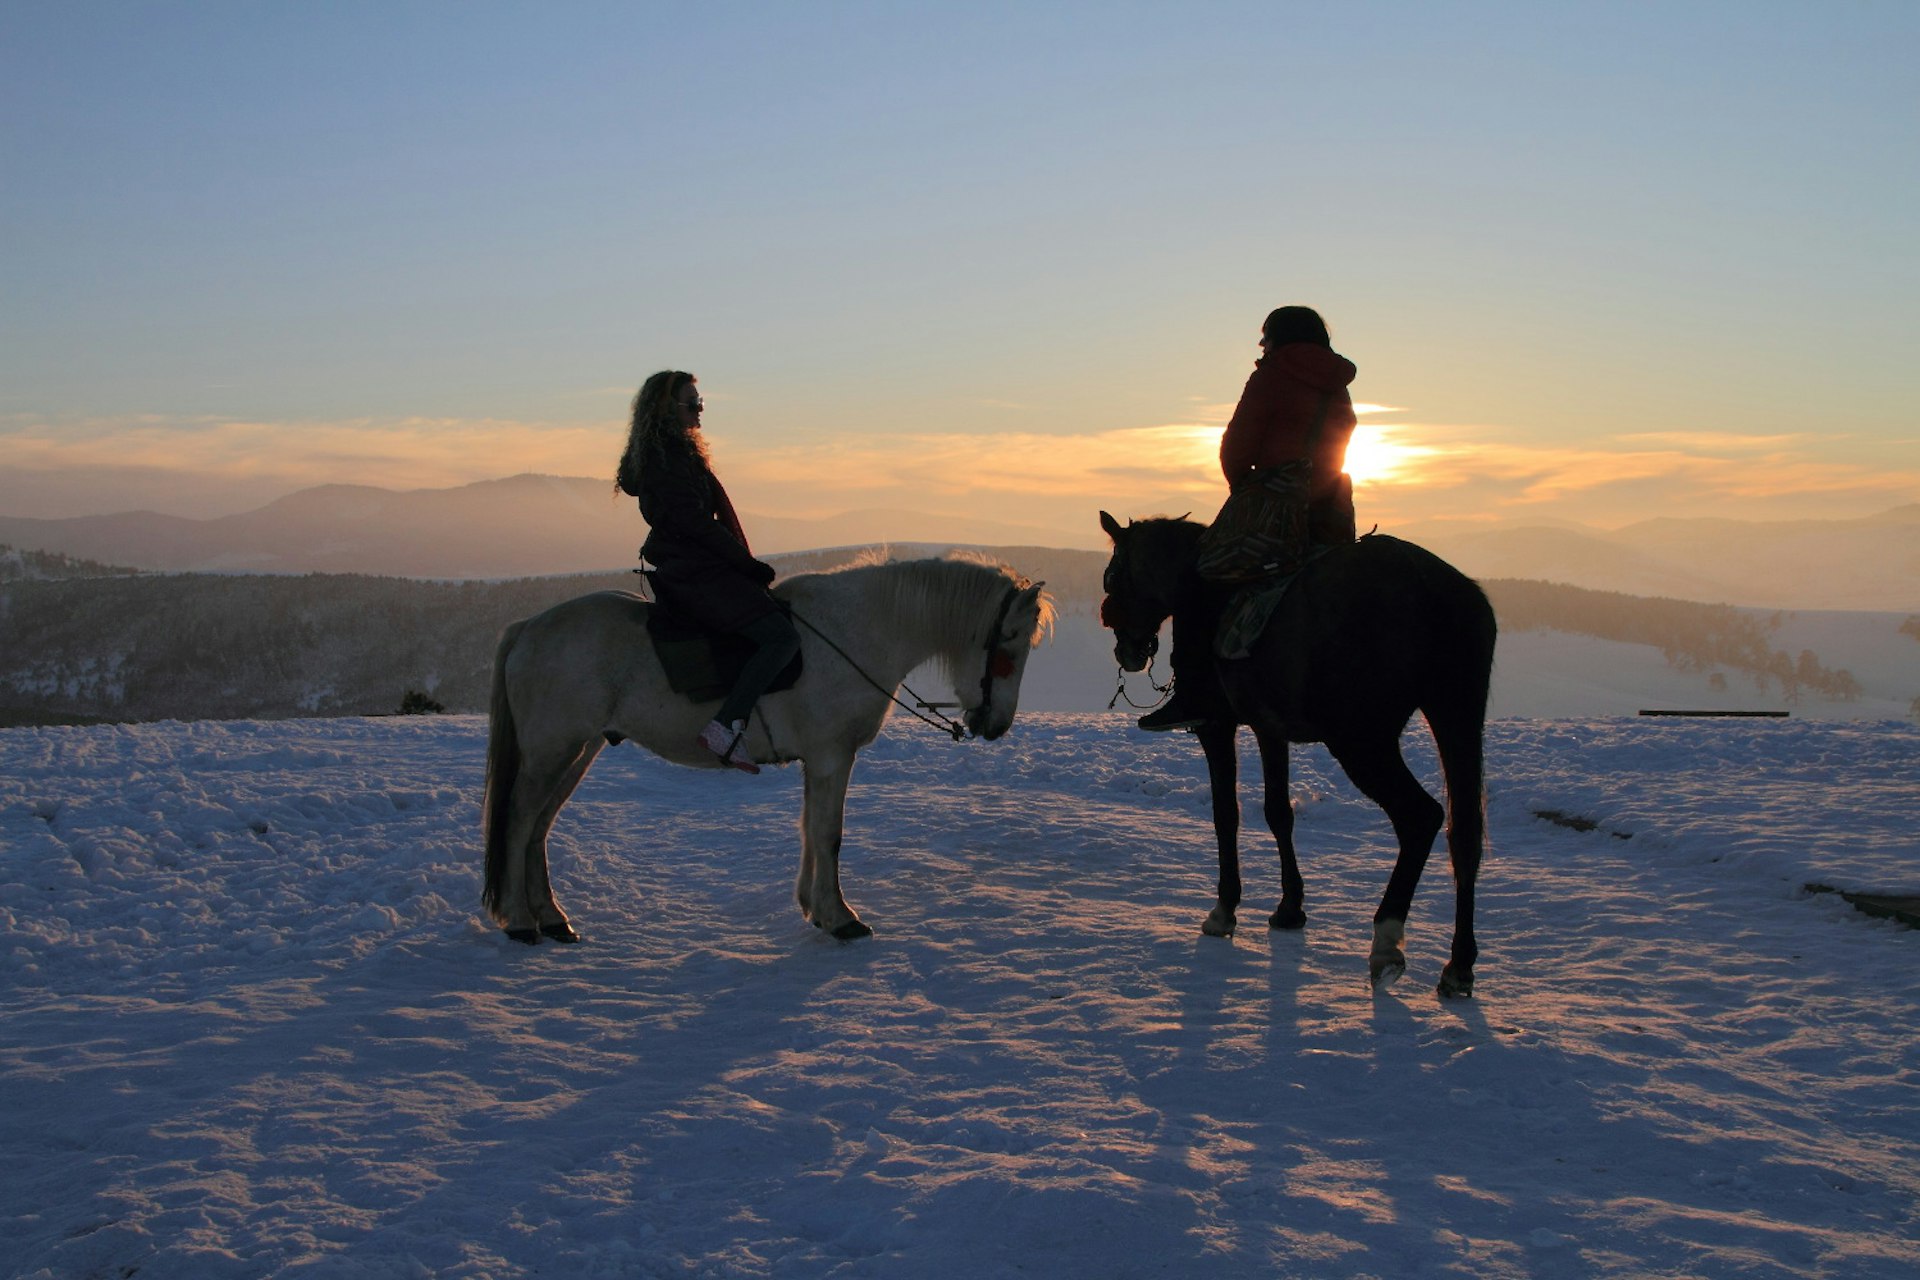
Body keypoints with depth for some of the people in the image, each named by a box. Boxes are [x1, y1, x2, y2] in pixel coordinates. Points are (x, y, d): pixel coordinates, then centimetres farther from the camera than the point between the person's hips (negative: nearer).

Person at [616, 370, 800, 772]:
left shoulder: (678, 451, 17)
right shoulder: (668, 457, -14)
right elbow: (696, 524, -20)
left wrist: (745, 565, 13)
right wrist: (751, 565, -13)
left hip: (685, 572, 11)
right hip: (696, 576, -11)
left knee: (779, 611, 21)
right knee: (782, 635, -18)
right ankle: (725, 726, -22)